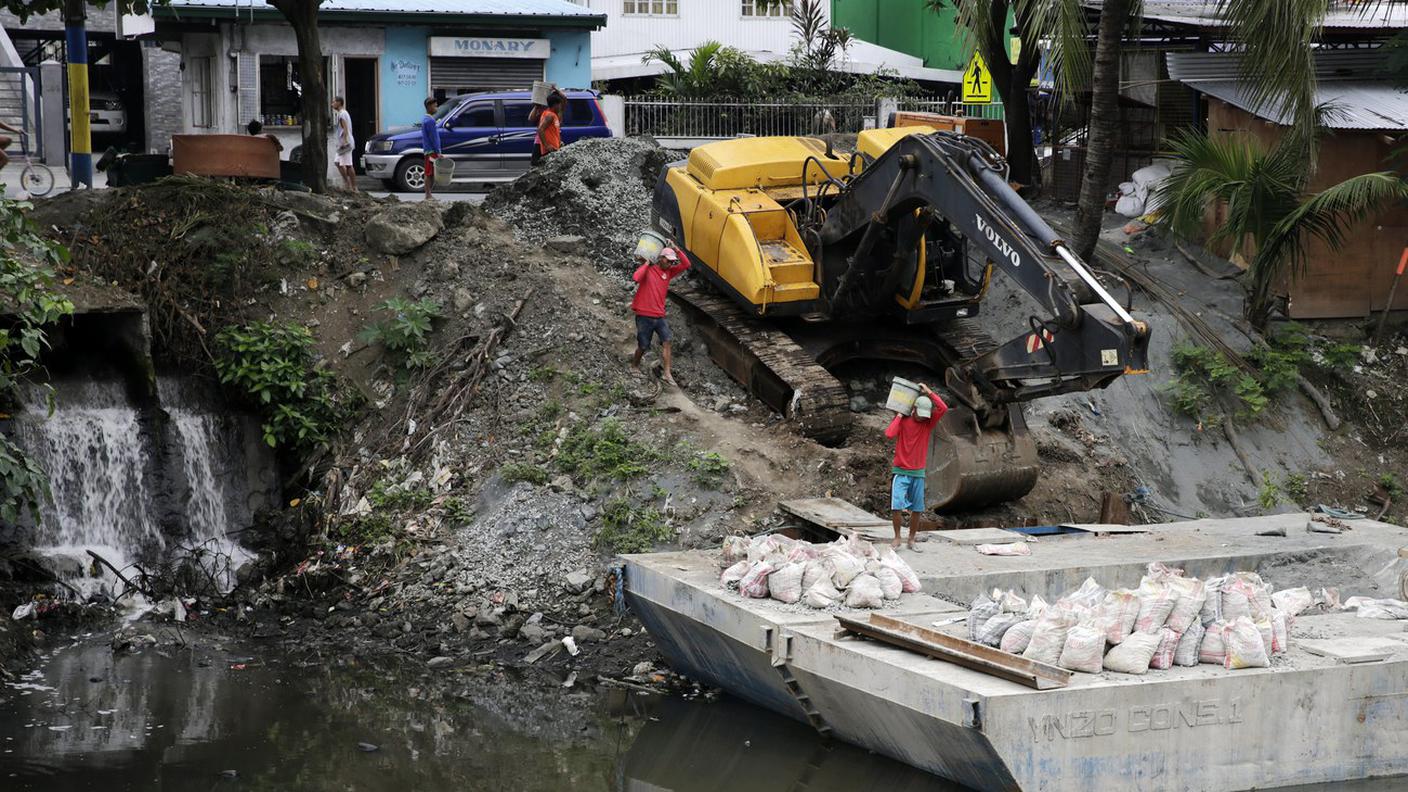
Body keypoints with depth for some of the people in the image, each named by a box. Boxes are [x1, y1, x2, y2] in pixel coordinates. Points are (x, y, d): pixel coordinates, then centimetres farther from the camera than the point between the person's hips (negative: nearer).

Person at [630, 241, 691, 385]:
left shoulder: (669, 272, 8)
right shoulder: (648, 269, -8)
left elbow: (686, 264, 1)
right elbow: (636, 278, -28)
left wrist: (676, 249, -7)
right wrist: (646, 264, -18)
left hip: (659, 316, 5)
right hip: (644, 316, -5)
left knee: (666, 341, -12)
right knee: (643, 346, 4)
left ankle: (667, 374, -14)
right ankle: (634, 365, 32)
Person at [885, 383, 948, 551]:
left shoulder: (928, 423, 3)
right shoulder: (903, 421, -3)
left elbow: (943, 408, -13)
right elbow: (889, 434, -21)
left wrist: (928, 392, -8)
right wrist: (899, 416, -11)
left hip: (918, 473, 3)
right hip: (901, 472, -3)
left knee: (917, 509, 4)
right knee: (896, 506, -13)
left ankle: (911, 540, 16)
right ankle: (897, 538, 2)